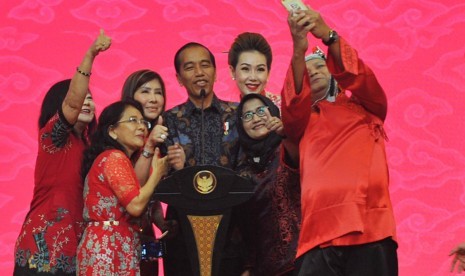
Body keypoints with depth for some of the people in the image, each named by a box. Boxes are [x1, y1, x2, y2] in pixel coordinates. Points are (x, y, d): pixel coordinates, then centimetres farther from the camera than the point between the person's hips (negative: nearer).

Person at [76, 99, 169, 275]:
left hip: (116, 250, 10)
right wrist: (157, 172, -6)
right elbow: (135, 205, -18)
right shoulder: (114, 157, -9)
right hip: (107, 249, -10)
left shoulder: (118, 159, 22)